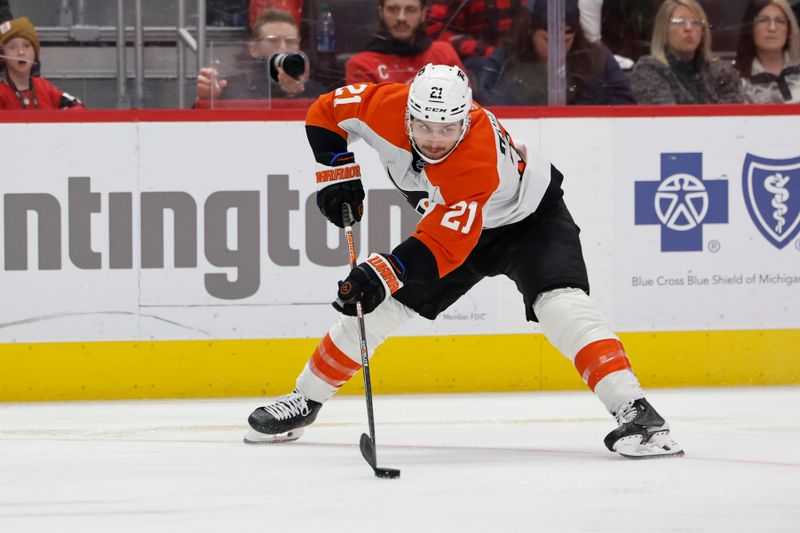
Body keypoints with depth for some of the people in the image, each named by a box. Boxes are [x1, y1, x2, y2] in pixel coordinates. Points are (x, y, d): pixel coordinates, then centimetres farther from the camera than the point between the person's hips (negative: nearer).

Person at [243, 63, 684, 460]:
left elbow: (444, 245, -43)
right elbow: (325, 113, -7)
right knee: (377, 305, 4)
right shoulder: (386, 107, -27)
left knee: (560, 303, -29)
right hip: (447, 219, 6)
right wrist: (338, 176, -13)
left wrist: (382, 274, -50)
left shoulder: (478, 157, -42)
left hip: (529, 218, -6)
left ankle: (634, 411, -33)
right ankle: (303, 402, 21)